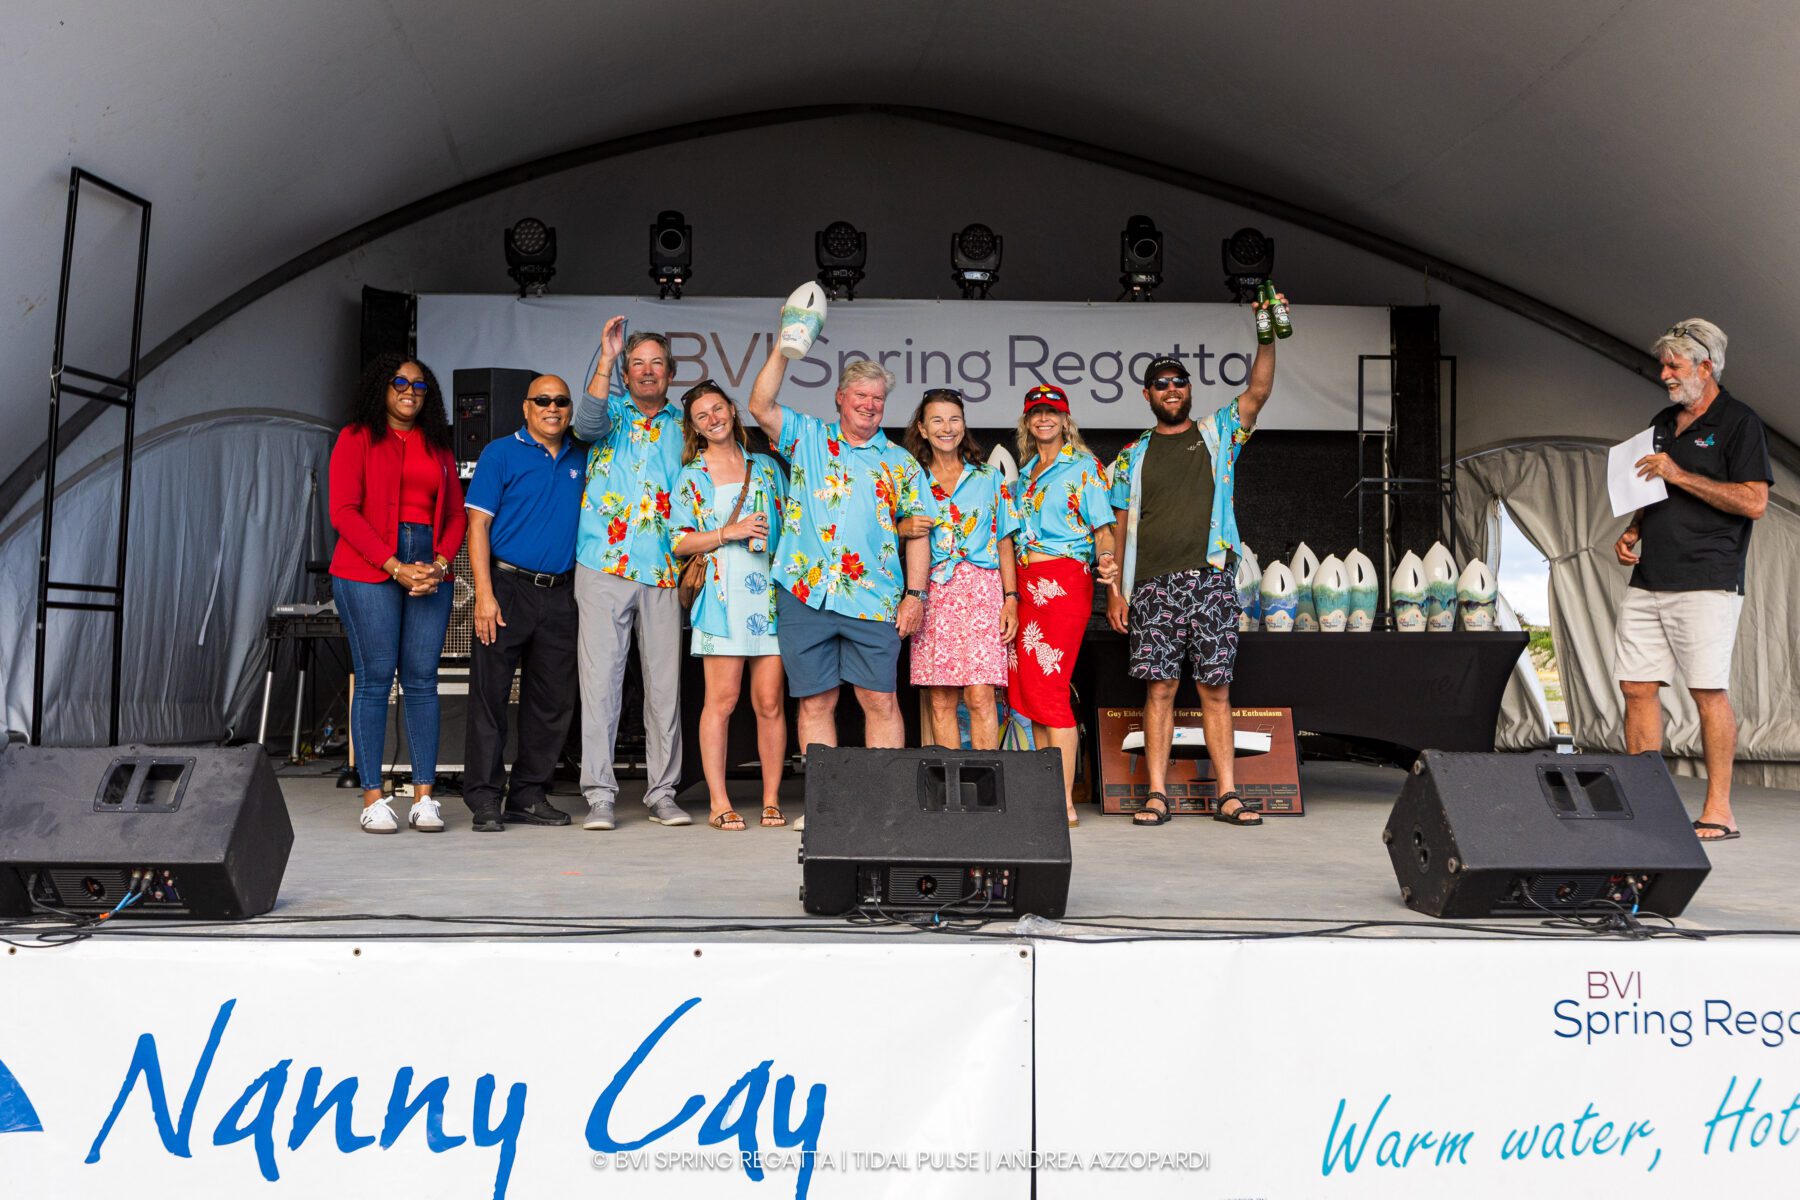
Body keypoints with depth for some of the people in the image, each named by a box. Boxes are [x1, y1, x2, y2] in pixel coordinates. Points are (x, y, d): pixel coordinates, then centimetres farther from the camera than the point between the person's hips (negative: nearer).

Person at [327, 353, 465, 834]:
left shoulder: (438, 447, 18)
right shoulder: (357, 438, 5)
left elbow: (456, 516, 14)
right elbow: (344, 512, -5)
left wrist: (439, 565, -5)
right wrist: (395, 567, -13)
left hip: (430, 571, 4)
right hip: (368, 571, -3)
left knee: (422, 681, 0)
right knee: (375, 679, -5)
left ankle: (424, 798, 3)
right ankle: (372, 799, 0)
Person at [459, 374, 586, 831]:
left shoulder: (580, 458, 13)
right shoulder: (500, 453, 0)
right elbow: (478, 524, -5)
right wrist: (484, 593, -13)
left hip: (560, 593, 5)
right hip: (507, 587, -5)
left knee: (552, 700, 7)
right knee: (490, 695, -3)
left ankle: (529, 795, 16)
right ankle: (483, 798, 3)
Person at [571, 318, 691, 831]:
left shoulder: (683, 426, 15)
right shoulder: (613, 410, 9)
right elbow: (587, 424, -15)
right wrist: (606, 357, -21)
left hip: (664, 572, 3)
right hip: (605, 564, -2)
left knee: (665, 683, 4)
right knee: (600, 680, -4)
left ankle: (662, 792, 13)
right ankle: (599, 795, 1)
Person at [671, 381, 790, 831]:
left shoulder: (766, 467, 17)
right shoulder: (691, 477, 11)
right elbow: (680, 542, 4)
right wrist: (728, 533, -9)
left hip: (770, 591, 2)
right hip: (722, 594, -2)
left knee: (770, 701, 0)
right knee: (721, 699, -5)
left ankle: (771, 800, 7)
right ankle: (719, 803, 1)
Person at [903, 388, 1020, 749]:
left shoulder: (990, 478, 13)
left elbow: (1004, 543, 10)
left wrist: (1011, 599, 2)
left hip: (980, 589, -1)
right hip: (930, 594, 1)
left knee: (980, 695, -12)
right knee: (940, 701, -1)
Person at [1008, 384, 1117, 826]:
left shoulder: (1083, 466, 1)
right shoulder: (1025, 472, 20)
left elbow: (1103, 527, -5)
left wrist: (1106, 558, -26)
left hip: (1064, 582, -7)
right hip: (1026, 583, 7)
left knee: (1048, 687, -12)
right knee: (1027, 688, 3)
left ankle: (1066, 802, -8)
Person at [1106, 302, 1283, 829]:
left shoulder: (1218, 434, 14)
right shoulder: (1132, 455, 13)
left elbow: (1258, 391, -1)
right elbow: (1120, 527, 9)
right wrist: (1115, 590, 1)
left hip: (1211, 578, 0)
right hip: (1153, 584, 0)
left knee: (1216, 689, 1)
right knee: (1159, 687, -1)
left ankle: (1227, 795, 4)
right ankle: (1157, 795, 3)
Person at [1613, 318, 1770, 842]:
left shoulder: (1738, 422, -3)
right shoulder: (1661, 424, 20)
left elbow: (1754, 502, -12)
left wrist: (1680, 475, -14)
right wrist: (1632, 532, 10)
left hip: (1706, 582, -7)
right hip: (1648, 579, 7)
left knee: (1708, 690, -6)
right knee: (1637, 687, 3)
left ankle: (1719, 810, 1)